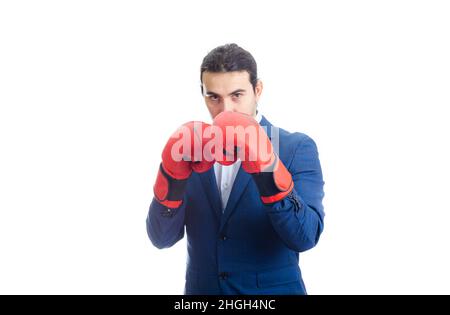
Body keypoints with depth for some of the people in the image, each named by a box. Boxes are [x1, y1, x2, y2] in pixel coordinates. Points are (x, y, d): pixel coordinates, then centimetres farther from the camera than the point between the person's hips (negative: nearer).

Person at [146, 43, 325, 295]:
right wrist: (172, 173, -24)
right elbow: (162, 238, -8)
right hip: (201, 289, 3)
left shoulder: (298, 148, -10)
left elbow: (305, 237, -22)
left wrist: (266, 166, -34)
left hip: (274, 290, -2)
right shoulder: (193, 149, -1)